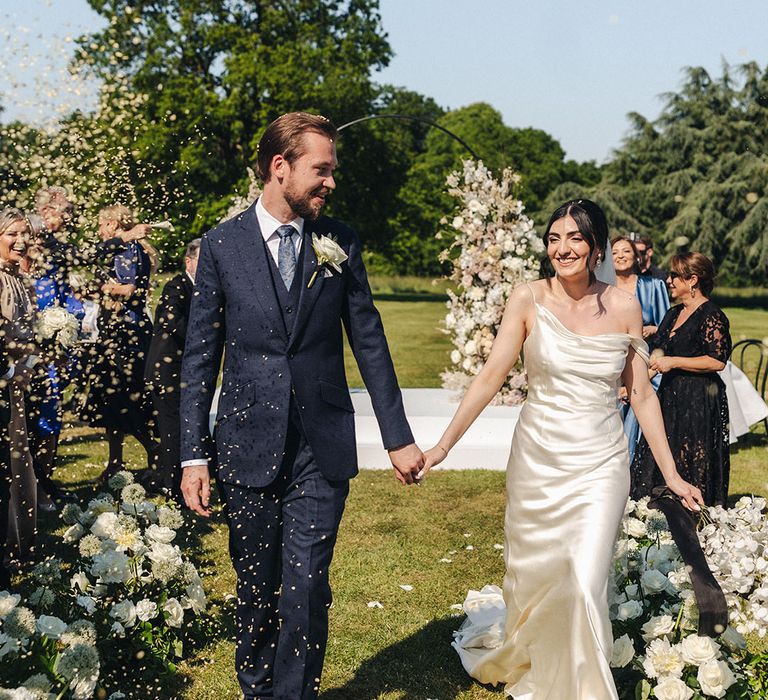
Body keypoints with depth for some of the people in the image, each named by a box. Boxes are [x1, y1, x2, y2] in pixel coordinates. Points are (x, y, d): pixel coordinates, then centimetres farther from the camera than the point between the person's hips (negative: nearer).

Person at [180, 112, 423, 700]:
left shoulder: (340, 244, 3)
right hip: (249, 447, 0)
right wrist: (194, 455, -3)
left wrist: (398, 436, 5)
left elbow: (369, 342, 7)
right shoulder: (222, 245, 0)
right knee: (255, 590, 12)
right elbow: (200, 357, 1)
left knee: (305, 591, -4)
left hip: (323, 448, 0)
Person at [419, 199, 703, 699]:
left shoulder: (623, 308, -2)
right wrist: (444, 445, -11)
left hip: (600, 465, 0)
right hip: (537, 460, 0)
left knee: (586, 585, -11)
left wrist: (671, 474, 3)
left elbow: (642, 395, 3)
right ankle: (518, 659, 46)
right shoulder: (529, 300, -6)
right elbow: (491, 377, -7)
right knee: (532, 578, 14)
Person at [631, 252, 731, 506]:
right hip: (670, 397, 9)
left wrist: (674, 362, -15)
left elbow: (717, 361, -19)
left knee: (694, 467, -2)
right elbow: (658, 356, 19)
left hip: (700, 400, -8)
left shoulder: (711, 316, -12)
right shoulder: (673, 314, 15)